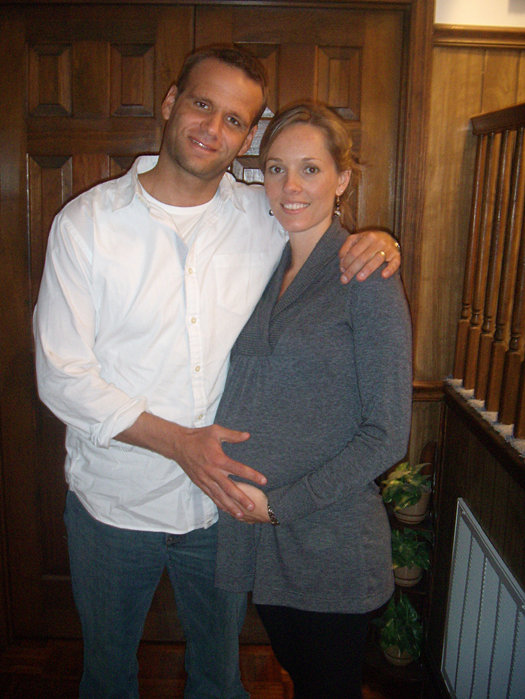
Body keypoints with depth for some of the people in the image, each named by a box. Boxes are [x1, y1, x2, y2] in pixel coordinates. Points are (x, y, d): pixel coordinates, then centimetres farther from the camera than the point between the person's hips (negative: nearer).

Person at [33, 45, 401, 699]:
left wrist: (376, 246, -11)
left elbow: (334, 253, 14)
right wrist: (177, 441, -21)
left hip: (225, 501, 2)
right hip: (114, 503, -1)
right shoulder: (87, 221, -9)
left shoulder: (269, 217, -3)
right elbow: (61, 374, -12)